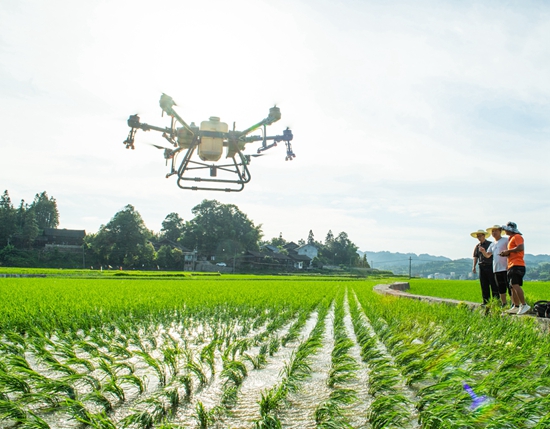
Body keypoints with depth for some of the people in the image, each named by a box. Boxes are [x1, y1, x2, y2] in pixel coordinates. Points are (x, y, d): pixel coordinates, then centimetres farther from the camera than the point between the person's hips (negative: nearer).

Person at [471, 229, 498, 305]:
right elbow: (475, 257, 11)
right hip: (482, 267, 5)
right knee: (484, 286, 6)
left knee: (493, 285, -5)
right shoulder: (477, 246, 14)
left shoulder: (490, 244, 1)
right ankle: (486, 302, 10)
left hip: (490, 266, -4)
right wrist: (474, 266, 1)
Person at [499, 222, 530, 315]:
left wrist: (508, 251, -13)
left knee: (515, 285, -21)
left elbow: (520, 248, -21)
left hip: (517, 265, -11)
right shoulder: (511, 238, 26)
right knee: (513, 287, 10)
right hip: (512, 265, 11)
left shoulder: (517, 237, -4)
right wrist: (506, 254, 11)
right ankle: (516, 307, 13)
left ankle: (524, 305, -21)